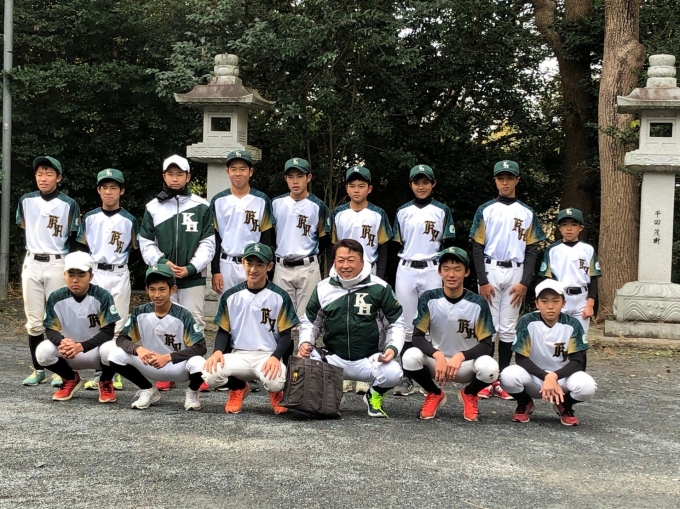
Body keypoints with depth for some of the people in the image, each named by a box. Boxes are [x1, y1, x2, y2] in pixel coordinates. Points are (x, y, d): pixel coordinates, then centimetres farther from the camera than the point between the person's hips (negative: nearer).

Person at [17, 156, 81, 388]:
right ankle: (38, 369, 12)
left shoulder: (69, 205, -5)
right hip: (31, 264, 3)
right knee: (34, 321, 5)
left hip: (58, 265, -3)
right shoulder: (26, 201, 3)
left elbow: (74, 239, -2)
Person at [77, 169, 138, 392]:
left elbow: (136, 248, 6)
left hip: (119, 275, -1)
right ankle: (98, 373, 5)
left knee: (118, 324, 1)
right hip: (94, 274, 1)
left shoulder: (129, 220, 2)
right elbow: (82, 248, 9)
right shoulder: (90, 218, 7)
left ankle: (115, 373, 8)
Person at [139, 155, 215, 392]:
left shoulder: (201, 206, 3)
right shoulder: (153, 207, 7)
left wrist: (191, 268, -9)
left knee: (194, 323, -1)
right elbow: (146, 242, 7)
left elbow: (207, 243, 1)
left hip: (193, 276, -2)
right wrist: (162, 262, -8)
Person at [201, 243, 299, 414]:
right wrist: (218, 351, -13)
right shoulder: (230, 296, 6)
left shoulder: (280, 297, 0)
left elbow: (285, 334, -1)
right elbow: (223, 331, 9)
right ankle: (238, 388, 9)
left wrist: (275, 357, -20)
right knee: (210, 374, -29)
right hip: (238, 355, 2)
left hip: (268, 356, -2)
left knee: (275, 382, -36)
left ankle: (277, 392, 8)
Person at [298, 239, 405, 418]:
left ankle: (375, 395, 7)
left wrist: (393, 347, -13)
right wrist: (305, 342, -5)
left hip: (370, 361, -1)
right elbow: (310, 322, 15)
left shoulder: (379, 288, -3)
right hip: (334, 360, 1)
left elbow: (396, 323, 4)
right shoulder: (323, 289, 3)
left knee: (393, 372, -32)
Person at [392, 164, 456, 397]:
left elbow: (449, 246, 5)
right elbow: (396, 245, 11)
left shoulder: (442, 211, 6)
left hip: (432, 271, -2)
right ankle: (406, 379, 4)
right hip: (405, 270, 2)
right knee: (406, 327, 1)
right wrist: (391, 277, 5)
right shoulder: (402, 211, 10)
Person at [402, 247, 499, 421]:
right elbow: (417, 337, -13)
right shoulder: (429, 299, -10)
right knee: (409, 358, -30)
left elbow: (487, 345, -14)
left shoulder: (478, 303, -12)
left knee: (489, 367, -34)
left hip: (467, 364, -1)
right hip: (437, 360, 1)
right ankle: (435, 394, 3)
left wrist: (460, 357, -33)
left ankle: (469, 394, 4)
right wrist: (438, 355, -33)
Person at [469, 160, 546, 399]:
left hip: (515, 273, 1)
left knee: (508, 328, 3)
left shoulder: (527, 213, 8)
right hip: (490, 271, -1)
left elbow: (532, 249, 5)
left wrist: (525, 282, -6)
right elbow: (477, 248, 0)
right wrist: (482, 281, -9)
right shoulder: (485, 210, 4)